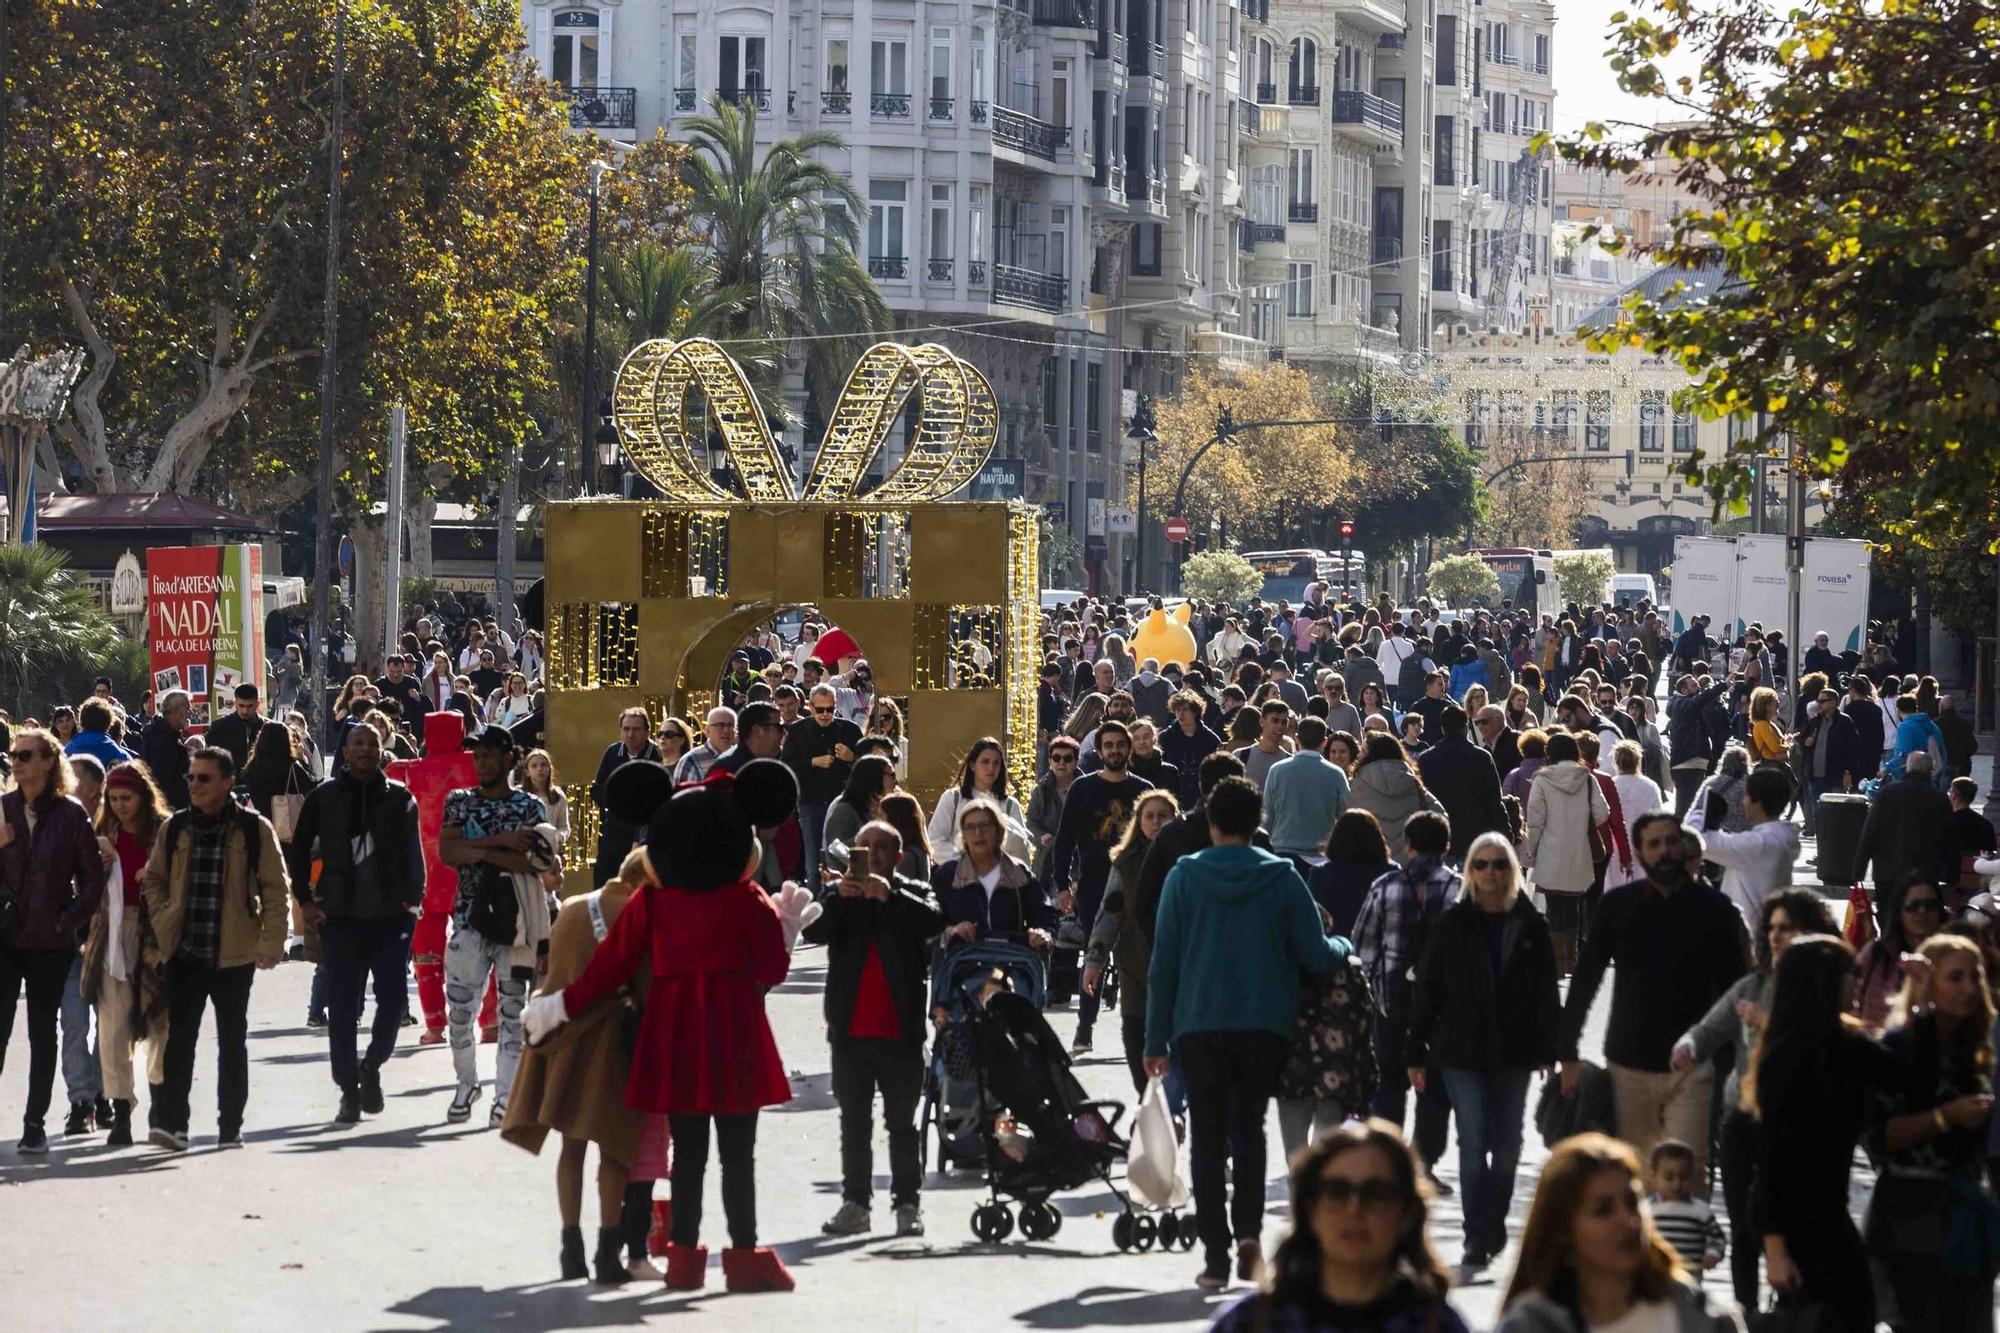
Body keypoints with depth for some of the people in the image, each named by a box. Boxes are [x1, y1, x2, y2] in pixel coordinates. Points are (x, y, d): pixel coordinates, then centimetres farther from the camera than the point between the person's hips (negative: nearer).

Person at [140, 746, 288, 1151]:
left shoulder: (254, 830, -3)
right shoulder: (174, 829, 6)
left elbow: (276, 889, -2)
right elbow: (154, 878, 17)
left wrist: (271, 942, -8)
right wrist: (162, 921, 2)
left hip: (234, 954, -2)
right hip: (184, 953, 2)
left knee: (232, 1041, 9)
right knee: (180, 1038, -4)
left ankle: (230, 1127, 15)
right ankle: (172, 1123, -6)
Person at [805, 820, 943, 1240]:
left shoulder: (913, 894, 6)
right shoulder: (841, 895, 10)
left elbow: (934, 922, -15)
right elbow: (813, 932, -7)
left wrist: (890, 896, -26)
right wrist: (839, 897, -22)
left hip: (900, 1031, -2)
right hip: (850, 1031, 2)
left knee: (902, 1123, 3)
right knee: (854, 1122, 7)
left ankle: (907, 1204, 8)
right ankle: (855, 1203, 12)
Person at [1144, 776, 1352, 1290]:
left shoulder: (1184, 876, -2)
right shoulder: (1282, 877, -1)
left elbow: (1163, 963, -1)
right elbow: (1315, 955, -2)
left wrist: (1155, 1038, 4)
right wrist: (1345, 947, 22)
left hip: (1199, 1027, -1)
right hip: (1265, 1025, 1)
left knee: (1208, 1136, 6)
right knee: (1249, 1127, 15)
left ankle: (1216, 1253, 1)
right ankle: (1249, 1233, -4)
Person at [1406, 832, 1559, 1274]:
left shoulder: (1530, 926, 4)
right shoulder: (1452, 924, 1)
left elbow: (1546, 992, 8)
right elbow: (1426, 989, 2)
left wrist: (1549, 1050, 3)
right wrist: (1416, 1053, -1)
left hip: (1514, 1051, 2)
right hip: (1461, 1051, -2)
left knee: (1507, 1145, 7)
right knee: (1474, 1142, -7)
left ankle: (1494, 1223, 25)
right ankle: (1478, 1237, -6)